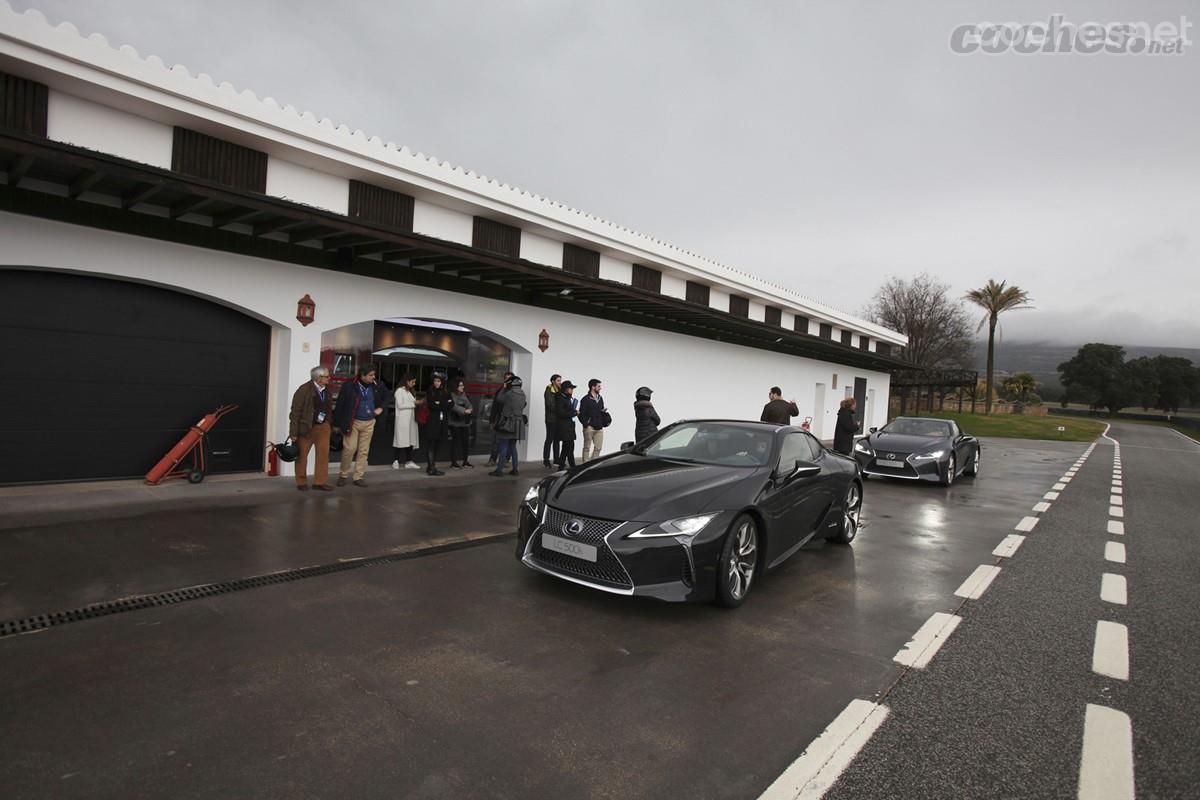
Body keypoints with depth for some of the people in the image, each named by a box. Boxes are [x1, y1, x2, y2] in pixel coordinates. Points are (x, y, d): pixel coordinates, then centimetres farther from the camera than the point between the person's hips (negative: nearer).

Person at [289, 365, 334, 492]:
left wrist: (331, 425, 8)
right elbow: (295, 411, -13)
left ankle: (320, 482, 14)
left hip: (323, 426, 5)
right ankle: (301, 482, 21)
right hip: (306, 427, -5)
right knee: (302, 455, 7)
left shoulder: (326, 389, 3)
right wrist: (294, 433, -14)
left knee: (323, 454, 4)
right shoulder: (304, 390, -15)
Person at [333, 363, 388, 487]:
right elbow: (339, 405, -7)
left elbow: (386, 397, 21)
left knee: (364, 451, 7)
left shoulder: (377, 386, 0)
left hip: (369, 423, 4)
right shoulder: (349, 386, -12)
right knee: (349, 449, -7)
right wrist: (338, 423, -5)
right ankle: (343, 475, 13)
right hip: (352, 422, -4)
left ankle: (359, 477, 17)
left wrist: (381, 408, 7)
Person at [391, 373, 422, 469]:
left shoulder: (411, 391, 18)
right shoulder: (400, 390, -4)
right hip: (402, 419, -7)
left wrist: (419, 402, 2)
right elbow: (400, 405, -12)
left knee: (410, 440, 2)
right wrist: (414, 403, -12)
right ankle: (396, 461, 3)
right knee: (401, 440, -5)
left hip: (411, 419, 7)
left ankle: (409, 461, 3)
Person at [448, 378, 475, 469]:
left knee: (466, 441, 7)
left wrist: (470, 410, -19)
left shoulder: (465, 395, 14)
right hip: (455, 422, -5)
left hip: (465, 422, 5)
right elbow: (454, 406, -16)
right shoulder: (452, 395, -3)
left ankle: (465, 461, 18)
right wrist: (464, 411, -26)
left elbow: (470, 405, 4)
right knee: (455, 442, -4)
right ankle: (454, 462, 3)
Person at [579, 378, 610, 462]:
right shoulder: (586, 399, -8)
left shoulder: (600, 398, 12)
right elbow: (581, 414, -9)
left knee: (598, 448, 8)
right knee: (587, 447, 3)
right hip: (589, 427, -6)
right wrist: (586, 424, -13)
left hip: (599, 428, 6)